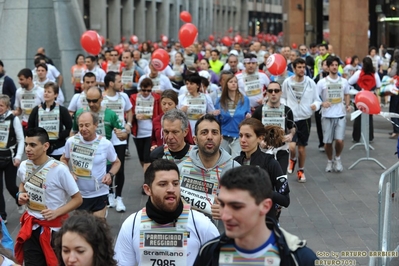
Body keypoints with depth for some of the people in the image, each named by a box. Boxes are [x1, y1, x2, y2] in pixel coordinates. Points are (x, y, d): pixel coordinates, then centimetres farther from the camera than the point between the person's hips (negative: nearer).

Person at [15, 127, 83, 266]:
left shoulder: (59, 170, -20)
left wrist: (56, 212, -25)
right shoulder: (24, 166, -2)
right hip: (30, 225, 5)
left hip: (54, 227, -5)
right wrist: (21, 194, 0)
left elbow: (78, 199, -13)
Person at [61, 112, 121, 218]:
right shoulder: (71, 141, -7)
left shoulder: (105, 144, -11)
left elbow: (116, 162, 5)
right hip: (78, 194, 2)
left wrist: (110, 174, -14)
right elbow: (64, 159, 10)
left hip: (99, 194, -2)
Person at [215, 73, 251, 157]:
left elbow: (248, 118, 9)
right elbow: (217, 120, 10)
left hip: (238, 136, -2)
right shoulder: (220, 100, 3)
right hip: (223, 136, 2)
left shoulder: (245, 99, 1)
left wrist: (248, 117, -10)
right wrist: (215, 115, -9)